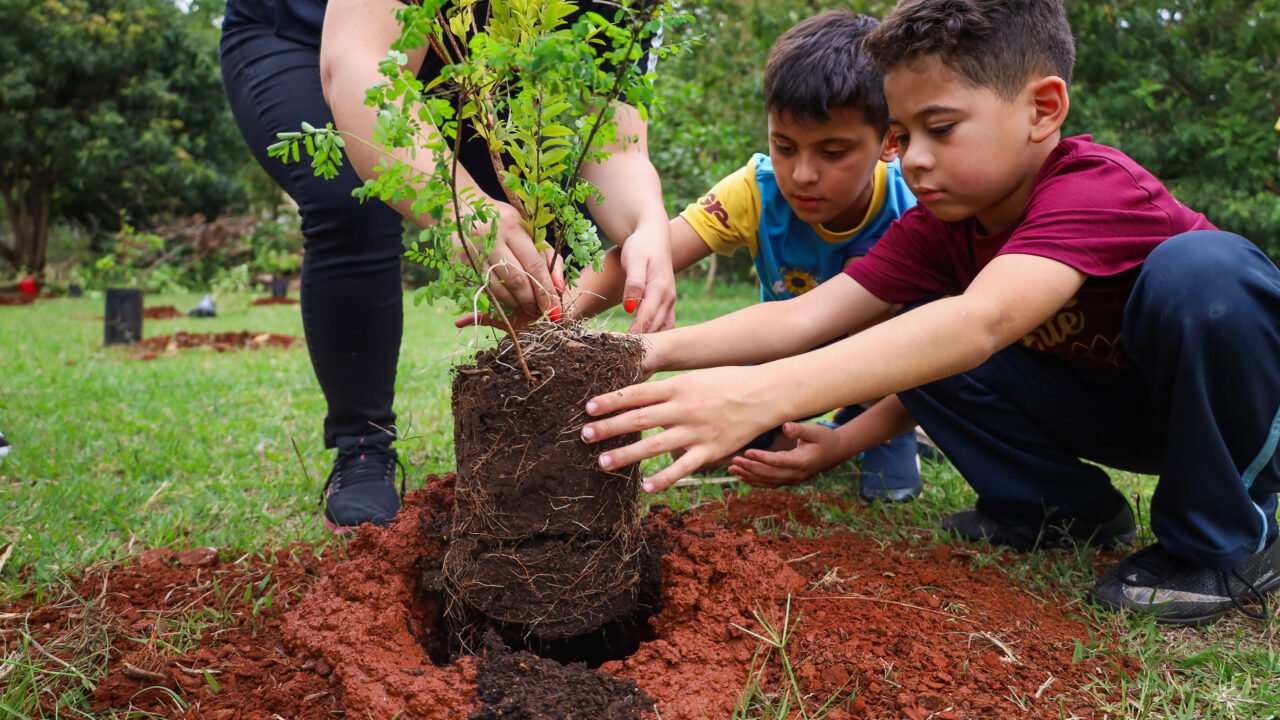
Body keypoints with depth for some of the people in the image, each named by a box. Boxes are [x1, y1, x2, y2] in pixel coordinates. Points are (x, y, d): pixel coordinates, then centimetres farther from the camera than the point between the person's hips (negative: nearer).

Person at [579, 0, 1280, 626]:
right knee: (911, 343, -14)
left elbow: (982, 320, -51)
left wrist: (763, 394, -61)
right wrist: (660, 349, -35)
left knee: (1201, 263, -38)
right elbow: (807, 315, -19)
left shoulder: (1096, 191, -32)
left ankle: (1222, 543, -16)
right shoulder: (941, 221, -9)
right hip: (1101, 398, 6)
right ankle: (1068, 507, 3)